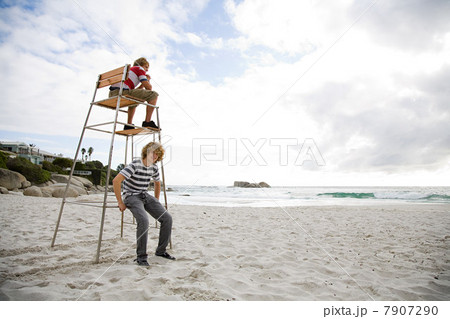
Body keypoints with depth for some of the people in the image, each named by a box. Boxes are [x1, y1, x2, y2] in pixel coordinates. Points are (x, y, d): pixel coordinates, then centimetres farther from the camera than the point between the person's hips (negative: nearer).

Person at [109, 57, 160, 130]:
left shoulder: (129, 70, 36)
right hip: (122, 92, -9)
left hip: (112, 95, 9)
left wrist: (144, 83, 31)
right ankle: (147, 122, -10)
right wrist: (148, 81, 24)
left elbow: (134, 92, 34)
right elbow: (148, 87, 1)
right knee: (153, 95, -3)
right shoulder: (139, 68, 12)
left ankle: (128, 125, 25)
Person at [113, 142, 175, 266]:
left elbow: (157, 183, 24)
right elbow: (116, 181, -25)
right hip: (132, 196, -7)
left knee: (167, 218, -6)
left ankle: (161, 251, 8)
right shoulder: (135, 165, -19)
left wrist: (156, 202, 21)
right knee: (143, 220, -33)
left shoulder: (154, 167, 4)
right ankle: (141, 256, -16)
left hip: (145, 196, 7)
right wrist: (120, 203, -20)